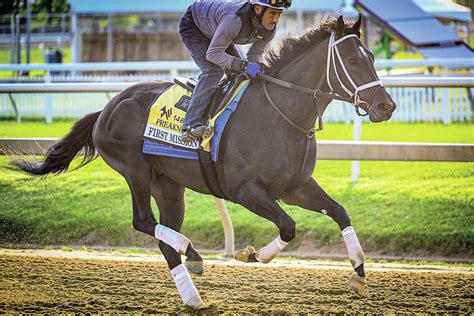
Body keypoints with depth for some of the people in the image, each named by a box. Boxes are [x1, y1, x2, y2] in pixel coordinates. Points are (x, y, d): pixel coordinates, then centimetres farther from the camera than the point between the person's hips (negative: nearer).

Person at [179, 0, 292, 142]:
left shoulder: (270, 29, -20)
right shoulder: (235, 20, -43)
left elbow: (255, 53, -4)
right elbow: (213, 54, -37)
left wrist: (258, 67, -28)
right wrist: (243, 65, -46)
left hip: (214, 30, 8)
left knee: (240, 74, 3)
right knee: (213, 70, -27)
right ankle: (192, 126, -34)